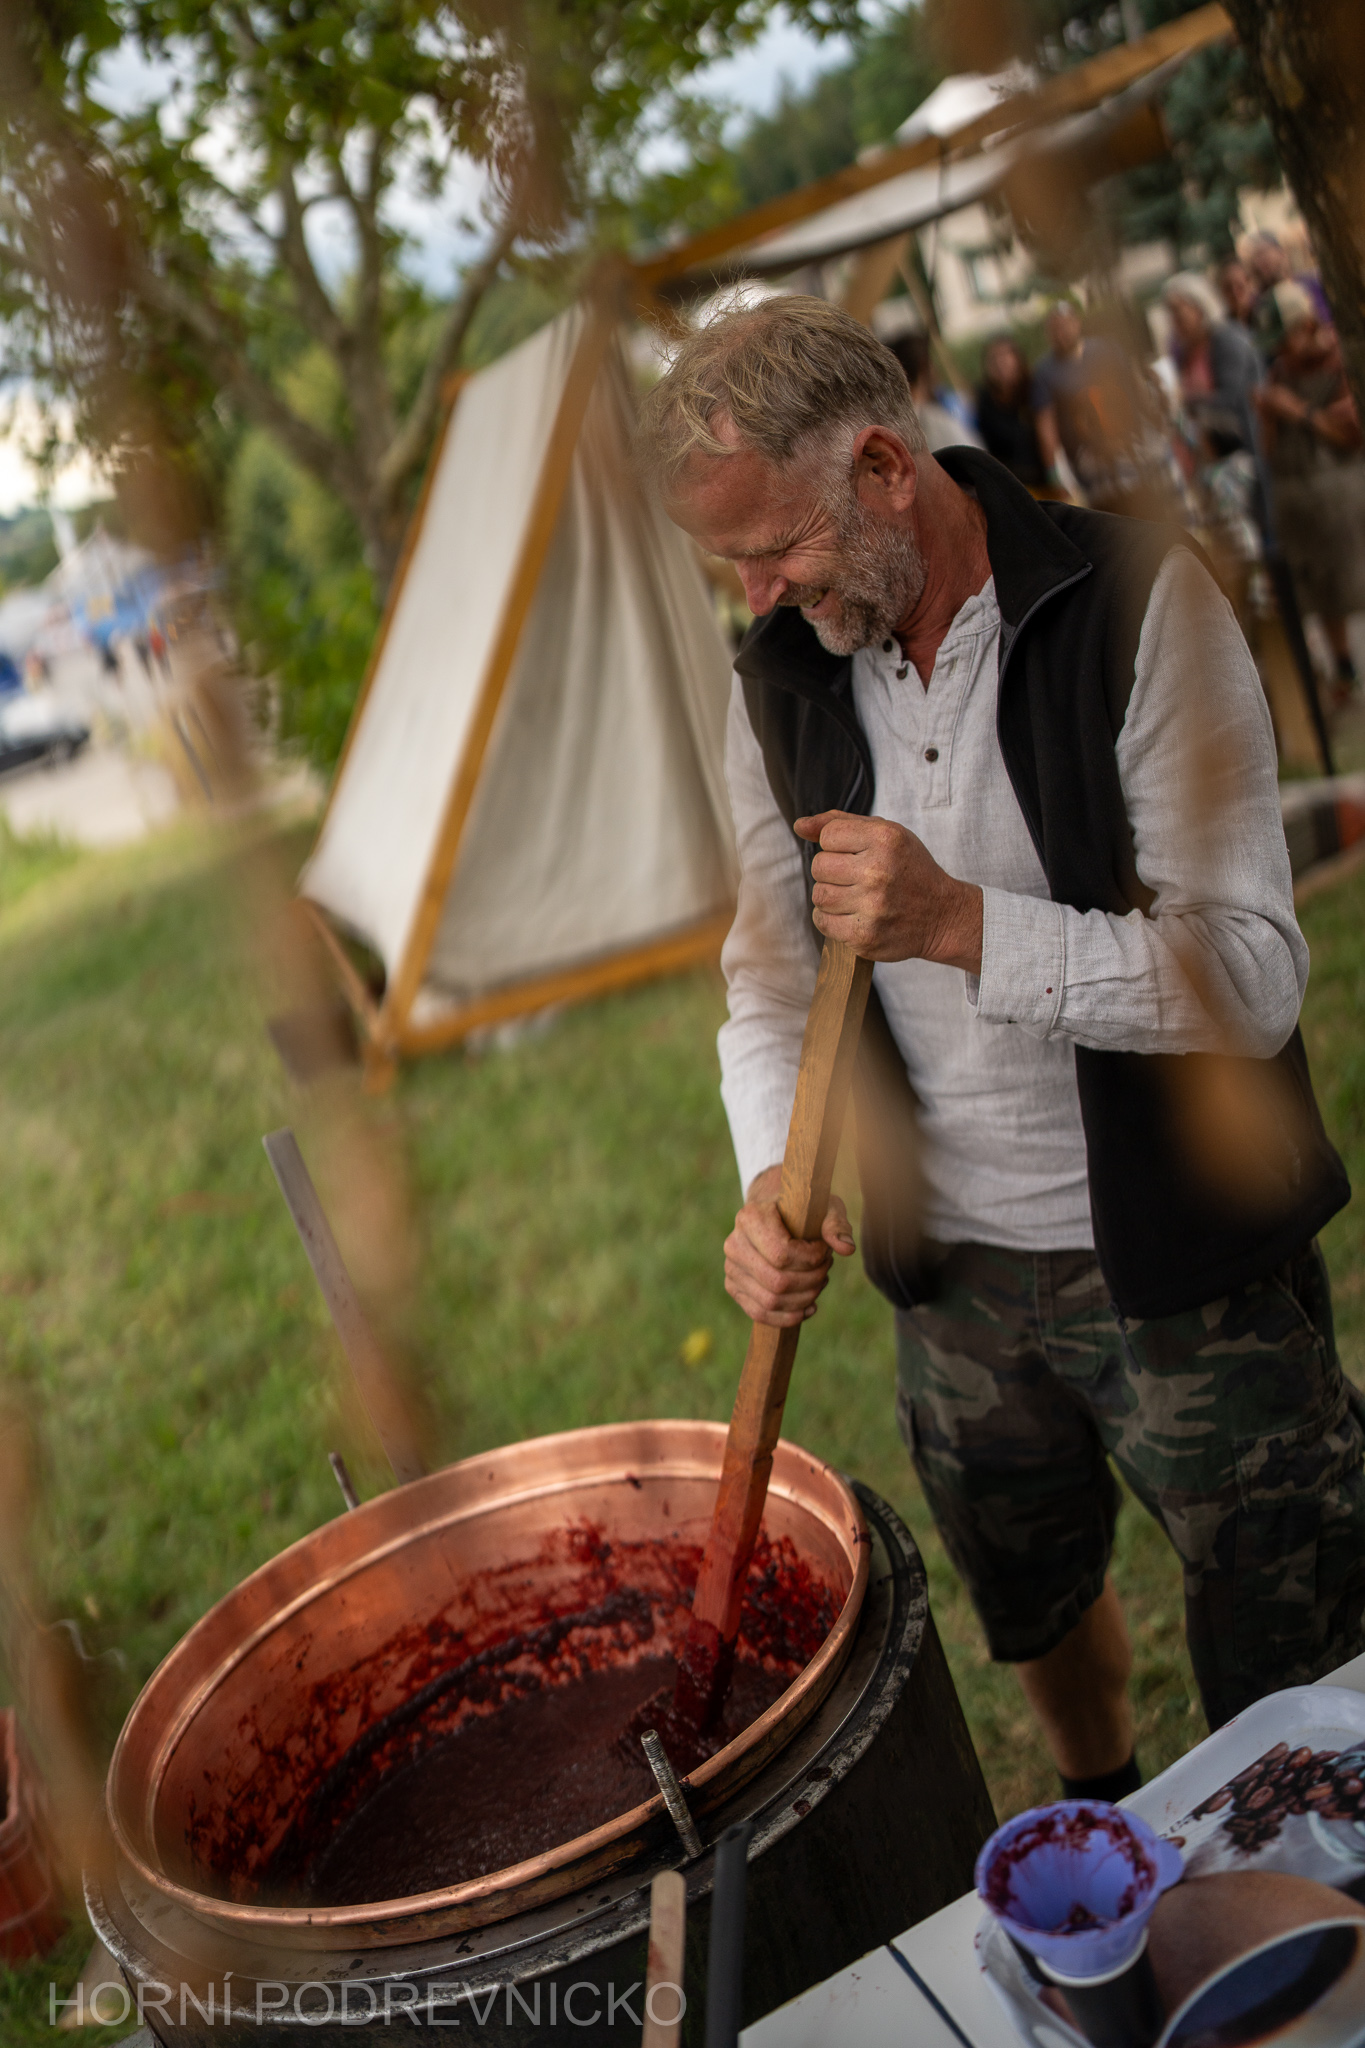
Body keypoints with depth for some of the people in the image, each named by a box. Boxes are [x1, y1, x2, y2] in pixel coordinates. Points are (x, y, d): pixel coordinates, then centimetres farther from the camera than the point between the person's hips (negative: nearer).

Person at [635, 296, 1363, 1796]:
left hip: (1184, 1267, -4)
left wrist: (963, 924, -32)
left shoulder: (1136, 604, -17)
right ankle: (1099, 1821, 56)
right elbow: (767, 976, 2)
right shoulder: (777, 675, -1)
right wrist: (775, 1180, -17)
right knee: (1032, 1600, 26)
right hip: (949, 1276, 5)